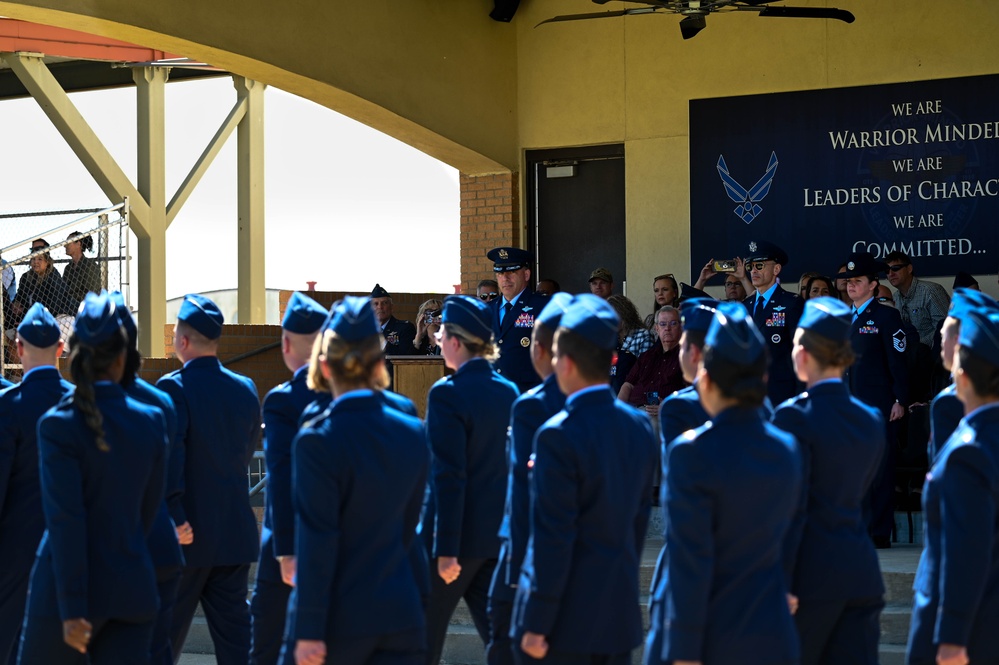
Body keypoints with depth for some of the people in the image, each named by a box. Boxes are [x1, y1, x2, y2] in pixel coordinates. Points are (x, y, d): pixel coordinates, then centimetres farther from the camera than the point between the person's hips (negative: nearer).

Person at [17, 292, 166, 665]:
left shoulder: (59, 425, -11)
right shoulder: (151, 421, 3)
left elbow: (65, 522, -15)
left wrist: (72, 609, -14)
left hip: (75, 591, -4)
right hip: (134, 589, 4)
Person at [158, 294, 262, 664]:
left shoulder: (173, 388, -13)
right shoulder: (245, 389, 5)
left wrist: (176, 521, -20)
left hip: (187, 536, -5)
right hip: (236, 534, 5)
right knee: (235, 635, 6)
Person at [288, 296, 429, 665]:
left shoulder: (319, 441, -14)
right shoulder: (412, 433, 3)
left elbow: (316, 543, -15)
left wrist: (309, 631, -11)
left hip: (341, 619, -4)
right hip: (401, 614, 4)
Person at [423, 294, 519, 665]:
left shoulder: (448, 393, -16)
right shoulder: (508, 391, 6)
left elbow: (449, 477, -19)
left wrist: (446, 549, -17)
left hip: (458, 536, -7)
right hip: (498, 534, 7)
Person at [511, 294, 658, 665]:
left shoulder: (559, 435, -17)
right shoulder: (639, 428, 4)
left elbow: (553, 539, -17)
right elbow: (639, 519, 11)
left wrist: (537, 624, -12)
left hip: (565, 620, -7)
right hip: (620, 613, 7)